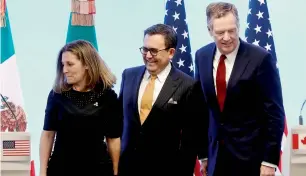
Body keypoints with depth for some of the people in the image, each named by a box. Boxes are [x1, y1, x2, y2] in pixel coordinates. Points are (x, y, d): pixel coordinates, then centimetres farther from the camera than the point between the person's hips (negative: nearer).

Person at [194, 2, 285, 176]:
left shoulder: (260, 58, -13)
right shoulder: (202, 56, 3)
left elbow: (275, 113, -10)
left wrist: (270, 160, -13)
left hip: (250, 155, -4)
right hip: (216, 154, 4)